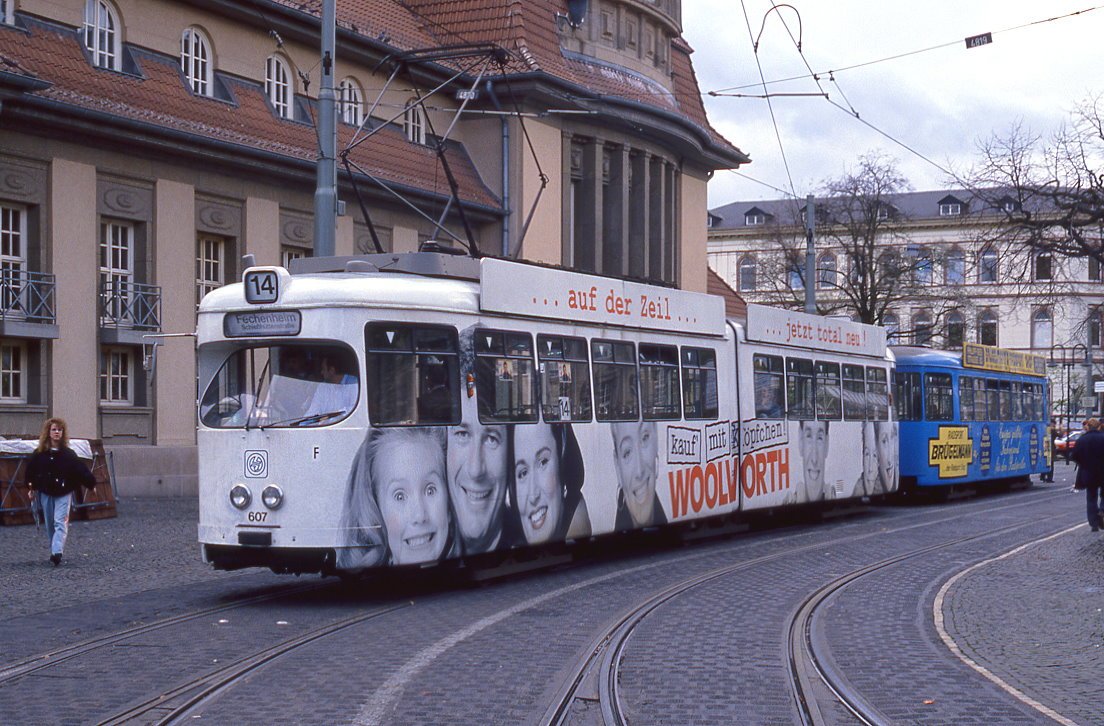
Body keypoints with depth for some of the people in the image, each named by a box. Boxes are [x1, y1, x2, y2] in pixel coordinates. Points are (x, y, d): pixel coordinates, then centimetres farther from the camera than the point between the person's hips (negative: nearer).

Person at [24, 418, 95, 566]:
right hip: (45, 493, 2)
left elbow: (81, 470, -7)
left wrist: (91, 483, -13)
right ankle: (55, 551, 23)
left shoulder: (68, 454, -4)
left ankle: (57, 552, -24)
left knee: (60, 523, -14)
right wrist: (31, 487, 4)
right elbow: (31, 471, 8)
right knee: (50, 525, 10)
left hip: (64, 494, -2)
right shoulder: (39, 454, 0)